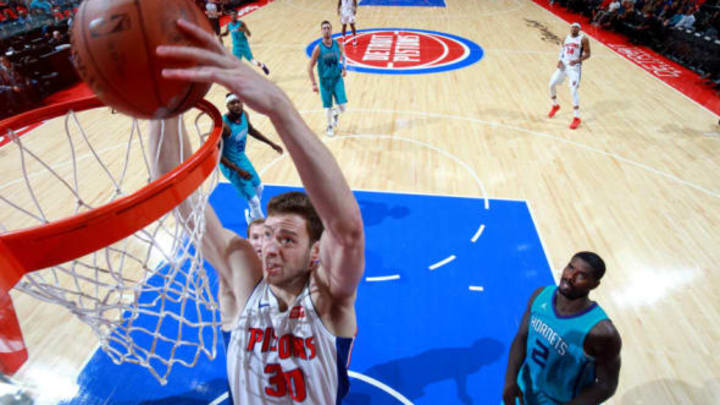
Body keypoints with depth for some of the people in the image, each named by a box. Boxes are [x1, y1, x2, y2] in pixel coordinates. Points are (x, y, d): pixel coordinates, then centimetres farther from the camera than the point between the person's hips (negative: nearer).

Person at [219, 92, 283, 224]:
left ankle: (252, 216, 51)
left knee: (258, 187, 26)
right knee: (253, 200, -6)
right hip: (230, 165, -8)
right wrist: (238, 170, -28)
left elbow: (251, 130, 14)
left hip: (242, 158, 8)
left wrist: (271, 143, 15)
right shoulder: (222, 125, -31)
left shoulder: (244, 115, -9)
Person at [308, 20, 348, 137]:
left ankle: (335, 114, 31)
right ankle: (330, 126, 34)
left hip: (337, 79, 2)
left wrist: (344, 68, -5)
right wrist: (314, 84, -15)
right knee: (328, 107, 8)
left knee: (342, 107, -6)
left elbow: (342, 58, 15)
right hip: (325, 80, -2)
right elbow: (310, 67, -10)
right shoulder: (318, 48, -13)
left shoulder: (338, 45, -5)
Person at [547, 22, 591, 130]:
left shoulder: (583, 39, -4)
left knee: (573, 91, -15)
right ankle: (555, 106, 30)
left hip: (574, 67, -6)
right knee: (551, 84, 3)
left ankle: (576, 118, -8)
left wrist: (577, 60, -23)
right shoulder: (566, 38, 12)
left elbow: (587, 54, -5)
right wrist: (559, 60, -3)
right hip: (563, 65, 6)